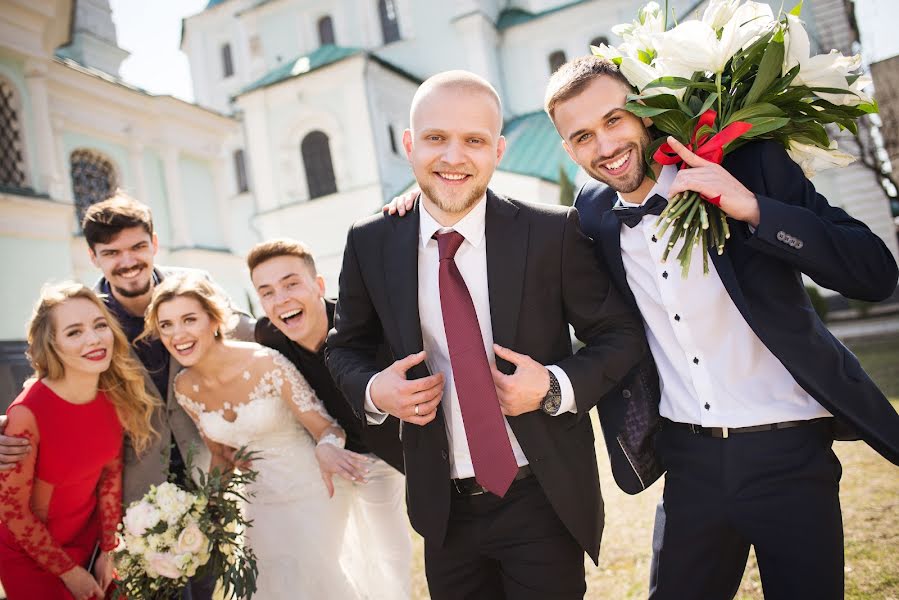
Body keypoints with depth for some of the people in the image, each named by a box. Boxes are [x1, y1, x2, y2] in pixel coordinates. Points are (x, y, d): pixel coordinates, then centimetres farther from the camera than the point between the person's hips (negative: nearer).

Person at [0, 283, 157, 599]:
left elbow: (111, 470, 0)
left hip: (89, 539, 5)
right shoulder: (28, 413, -30)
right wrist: (69, 572, -10)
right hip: (31, 557, -4)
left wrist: (108, 550, 1)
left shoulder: (117, 394, -14)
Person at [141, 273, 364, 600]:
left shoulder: (266, 363, -23)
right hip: (260, 500, 5)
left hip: (310, 493, -5)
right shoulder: (184, 388, -6)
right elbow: (220, 454, 8)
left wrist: (327, 452, -43)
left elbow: (327, 427, -21)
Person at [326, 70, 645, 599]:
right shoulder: (370, 245, -4)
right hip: (443, 508, 3)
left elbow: (621, 335, -3)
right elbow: (346, 347, 8)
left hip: (544, 501, -2)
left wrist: (557, 386, -19)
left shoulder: (553, 232, -11)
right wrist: (373, 390, -12)